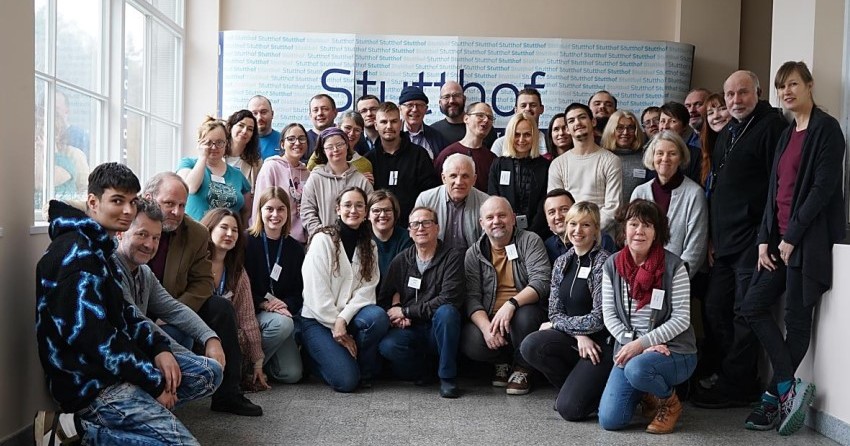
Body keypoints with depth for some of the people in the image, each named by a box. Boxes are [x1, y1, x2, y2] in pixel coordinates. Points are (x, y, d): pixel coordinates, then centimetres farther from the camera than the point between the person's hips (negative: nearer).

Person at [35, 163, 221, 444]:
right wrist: (154, 382, -17)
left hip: (114, 363, 10)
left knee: (210, 372, 12)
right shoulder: (77, 253, -18)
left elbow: (123, 312, 18)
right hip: (90, 382, -10)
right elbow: (92, 337, -24)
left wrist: (159, 348, 0)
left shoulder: (100, 248, 15)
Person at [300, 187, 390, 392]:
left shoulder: (369, 246, 8)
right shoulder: (323, 240, -7)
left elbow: (367, 289, -4)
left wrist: (343, 319, -19)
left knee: (378, 317, -31)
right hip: (317, 319, -4)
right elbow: (316, 292, -12)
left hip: (351, 316, 4)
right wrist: (335, 327, -14)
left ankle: (364, 373, -6)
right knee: (346, 380, -21)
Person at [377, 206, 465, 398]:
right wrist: (395, 315, -12)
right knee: (386, 345, -30)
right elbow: (383, 298, 12)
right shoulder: (401, 261, 8)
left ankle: (447, 377, -16)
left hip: (438, 329, -2)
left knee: (446, 312, -35)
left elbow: (449, 299, -17)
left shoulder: (452, 257, -4)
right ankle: (422, 371, 3)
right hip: (410, 330, 2)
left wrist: (405, 311, -13)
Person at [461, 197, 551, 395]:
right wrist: (486, 327, -22)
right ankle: (503, 362, 6)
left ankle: (522, 368, -6)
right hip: (488, 320, 2)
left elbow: (541, 282, -14)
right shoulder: (473, 254, 6)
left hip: (525, 314, -1)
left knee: (526, 315, -36)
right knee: (470, 342, -29)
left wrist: (512, 304, -30)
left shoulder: (530, 241, 0)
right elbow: (471, 297, -2)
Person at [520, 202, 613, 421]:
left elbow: (600, 318, -16)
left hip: (601, 343, -6)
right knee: (530, 346, -24)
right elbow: (555, 312, 5)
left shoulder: (603, 262, -12)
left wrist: (555, 325, -7)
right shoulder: (562, 263, 8)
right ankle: (576, 386, 2)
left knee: (569, 408, -20)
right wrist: (580, 335, -15)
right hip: (572, 338, 6)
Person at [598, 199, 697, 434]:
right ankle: (646, 395, 23)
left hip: (675, 351, -3)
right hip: (630, 349, 4)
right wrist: (634, 345, -15)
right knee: (609, 420, -11)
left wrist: (643, 343, -19)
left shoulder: (673, 266, -10)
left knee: (637, 368, -38)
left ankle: (669, 402, -2)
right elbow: (609, 316, 0)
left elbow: (681, 319, -12)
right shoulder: (612, 265, 0)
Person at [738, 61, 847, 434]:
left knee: (797, 318, -1)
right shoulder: (787, 134, 17)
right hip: (780, 238, 8)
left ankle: (775, 397, 7)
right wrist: (765, 238, 6)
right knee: (754, 306, 3)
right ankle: (789, 388, 8)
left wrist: (792, 237, -14)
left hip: (808, 238, -8)